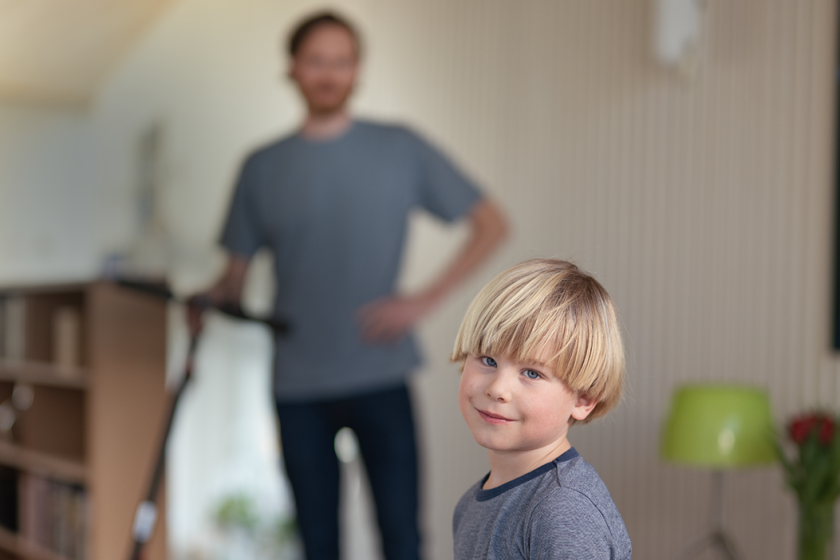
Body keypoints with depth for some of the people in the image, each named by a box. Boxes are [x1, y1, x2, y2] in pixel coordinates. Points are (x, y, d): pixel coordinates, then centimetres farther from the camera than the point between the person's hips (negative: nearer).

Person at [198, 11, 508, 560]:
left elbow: (490, 224, 2)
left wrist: (426, 299, -8)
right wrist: (203, 298, -13)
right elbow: (235, 277, 10)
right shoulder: (263, 167, 8)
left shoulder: (401, 149, 2)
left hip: (380, 376, -2)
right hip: (298, 387, 2)